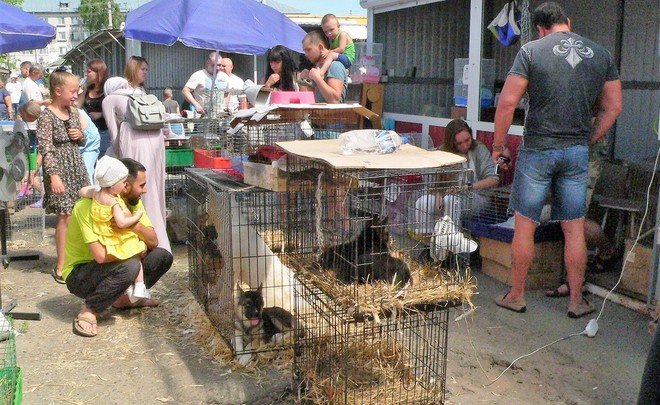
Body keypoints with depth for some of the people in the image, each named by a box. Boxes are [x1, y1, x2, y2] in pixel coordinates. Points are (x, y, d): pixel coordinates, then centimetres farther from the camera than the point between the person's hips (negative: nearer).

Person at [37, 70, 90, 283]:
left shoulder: (73, 112, 10)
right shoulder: (47, 116, -12)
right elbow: (46, 149, -17)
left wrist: (80, 135, -3)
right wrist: (53, 175, -24)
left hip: (77, 167, 7)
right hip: (59, 168, -7)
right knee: (65, 215, -6)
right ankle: (61, 266, 3)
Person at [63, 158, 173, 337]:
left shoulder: (133, 202, -3)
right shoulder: (88, 206, -27)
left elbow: (153, 242, -7)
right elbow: (100, 255, -37)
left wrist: (137, 225, -28)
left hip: (111, 267, 8)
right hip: (79, 274, -8)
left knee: (163, 257, -5)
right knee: (130, 265, -35)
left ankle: (123, 298, 11)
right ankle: (88, 312, -16)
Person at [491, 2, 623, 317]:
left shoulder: (531, 51, -5)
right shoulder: (601, 54, 7)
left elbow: (507, 102, -11)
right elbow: (613, 107, 8)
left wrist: (498, 144, -1)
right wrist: (588, 141, 18)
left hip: (537, 150, -3)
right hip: (578, 153, 4)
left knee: (525, 225, 6)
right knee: (574, 228, 10)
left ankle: (516, 296, 16)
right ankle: (577, 301, 20)